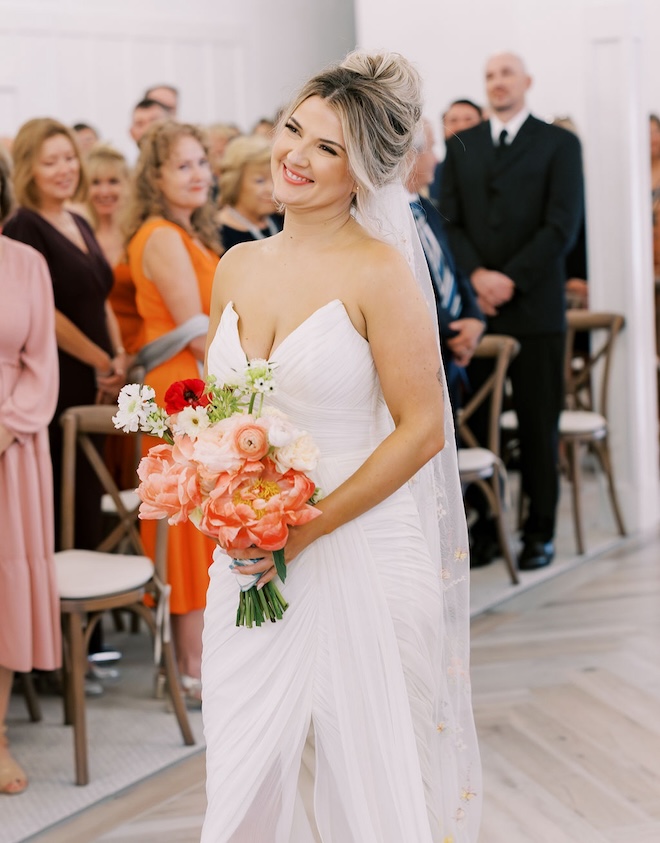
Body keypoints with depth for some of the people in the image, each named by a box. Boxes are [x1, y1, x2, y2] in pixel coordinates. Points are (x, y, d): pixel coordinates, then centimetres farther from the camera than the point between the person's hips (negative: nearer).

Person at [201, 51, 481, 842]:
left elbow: (421, 428, -12)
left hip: (362, 561, -5)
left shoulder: (380, 273, -10)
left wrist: (306, 529, -15)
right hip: (248, 566, 5)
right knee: (251, 780, 12)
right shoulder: (238, 266, 8)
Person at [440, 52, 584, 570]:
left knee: (539, 424, 2)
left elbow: (562, 225, -5)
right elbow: (451, 221, 8)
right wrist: (475, 275, -8)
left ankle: (540, 530, 11)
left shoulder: (559, 144, 4)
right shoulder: (461, 147, 14)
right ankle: (485, 525, 9)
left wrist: (510, 279, -12)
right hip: (474, 305, 3)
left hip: (534, 307, -2)